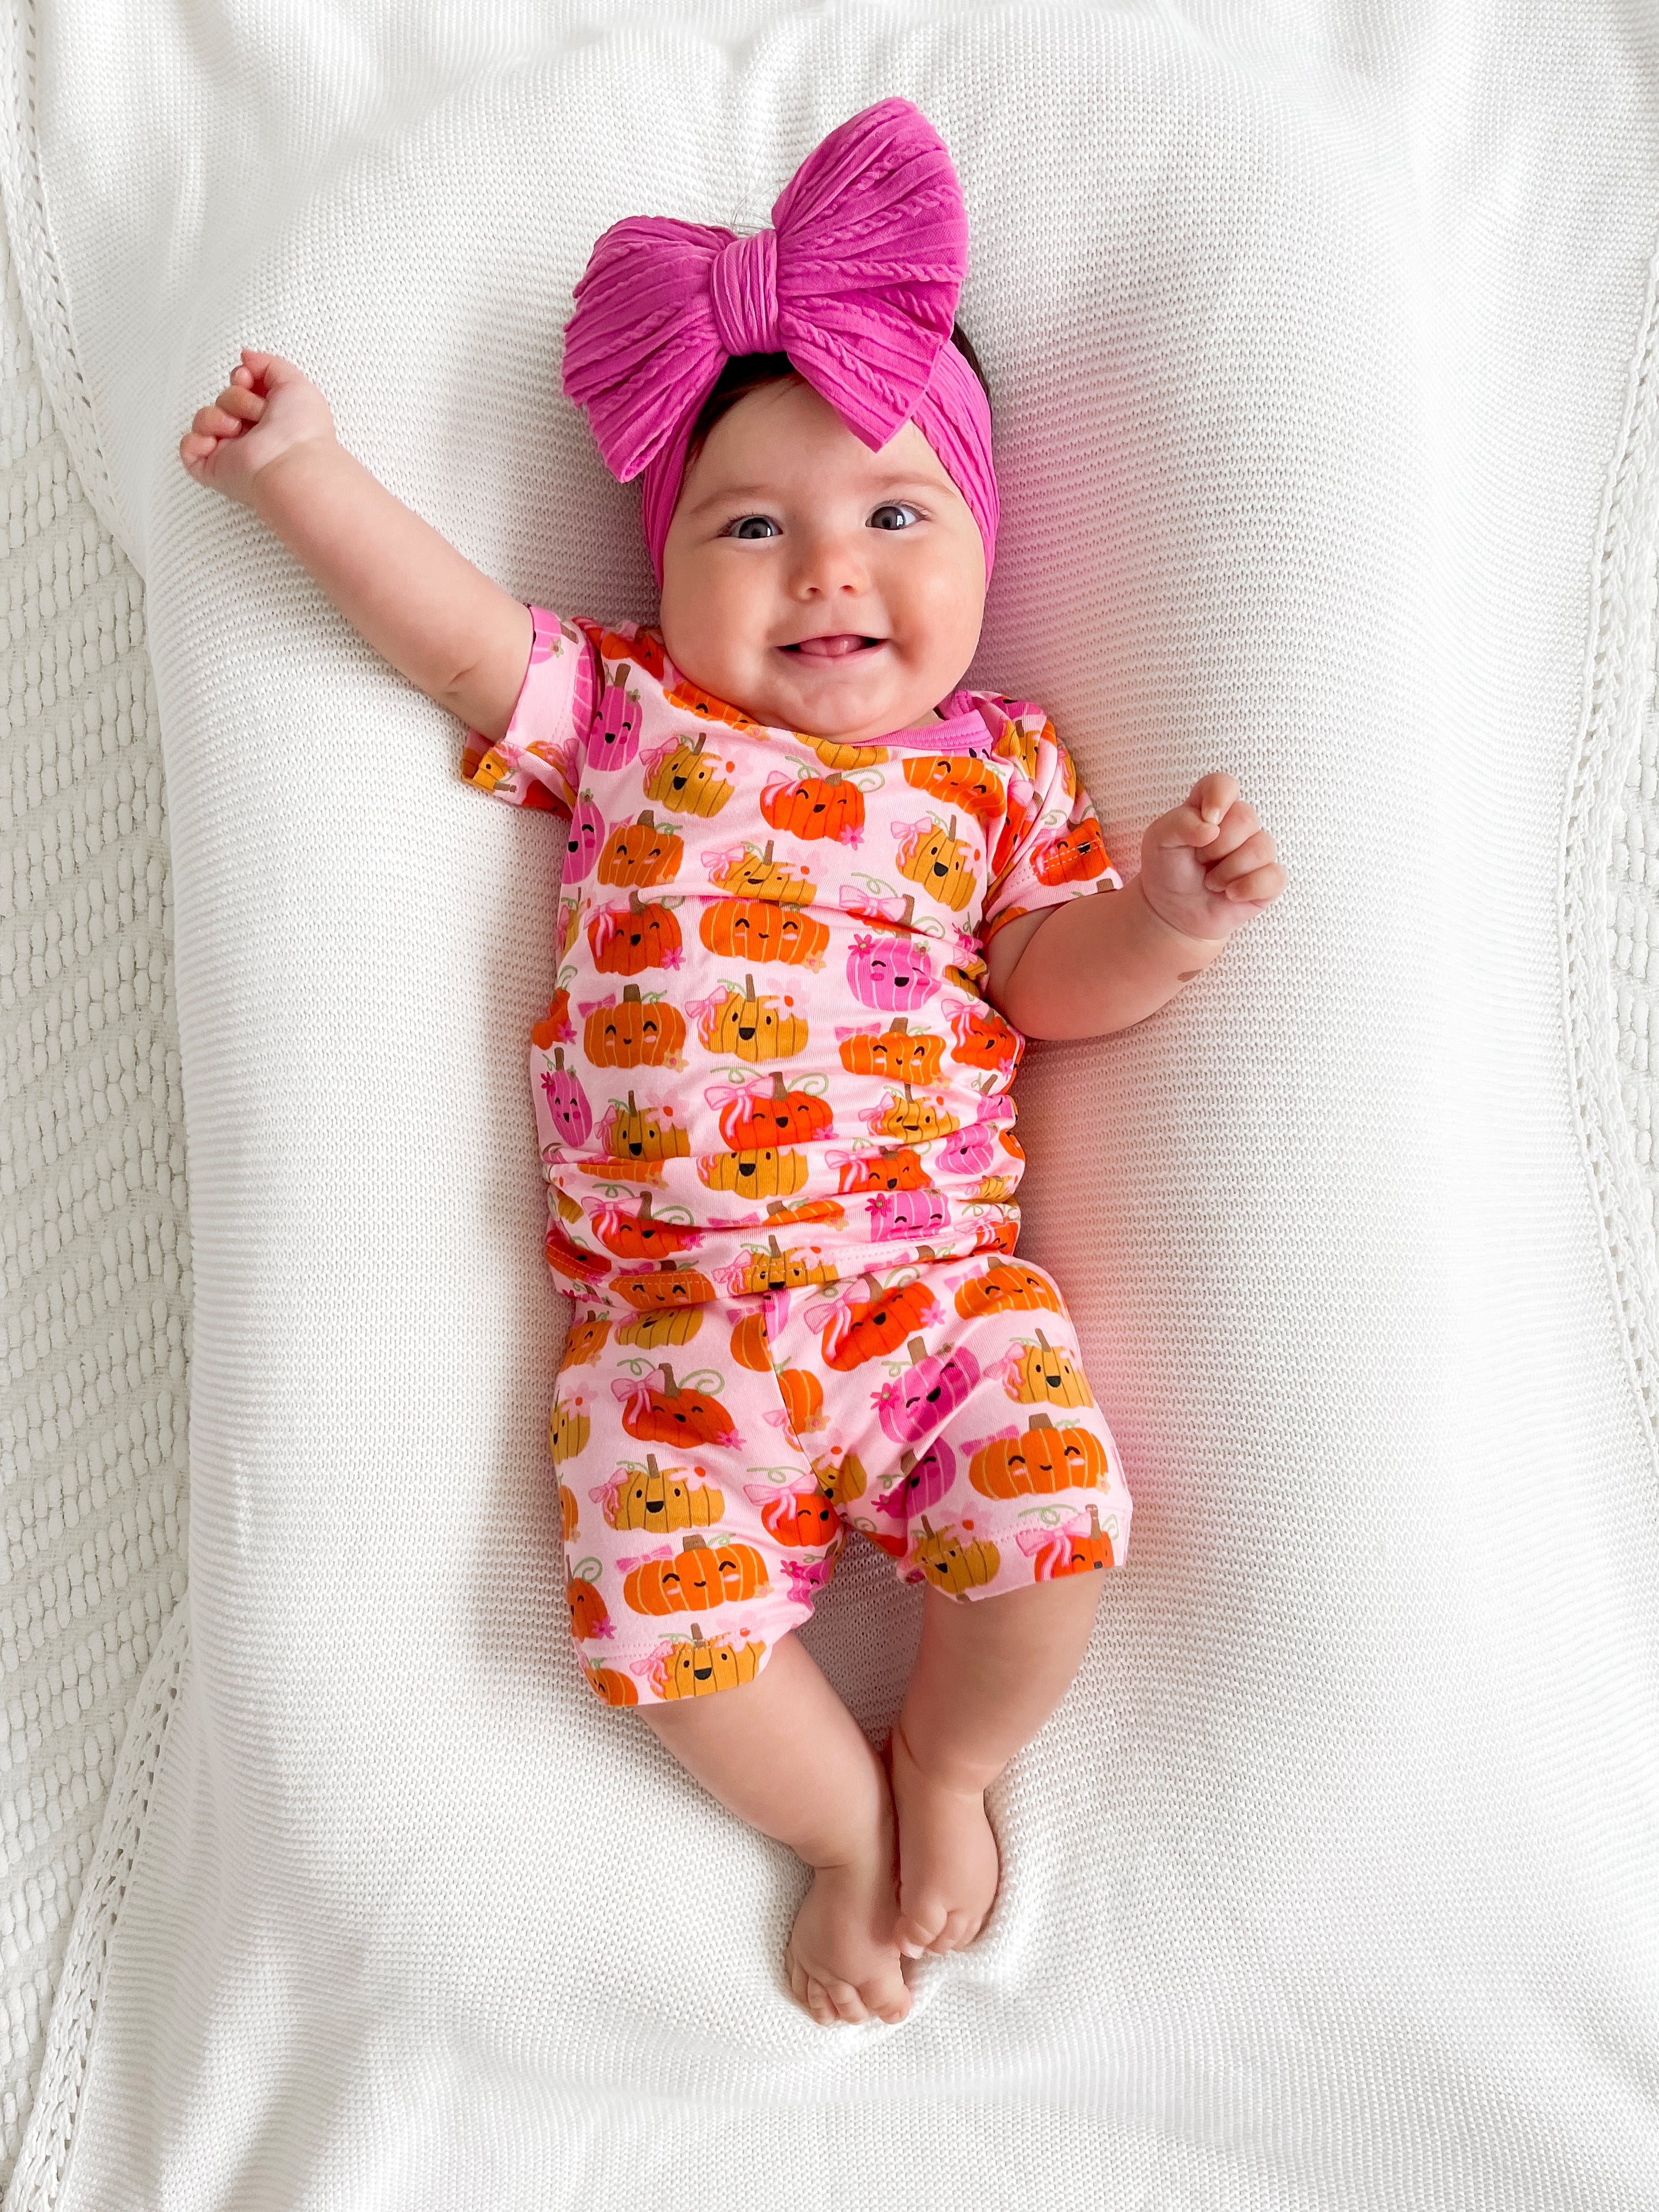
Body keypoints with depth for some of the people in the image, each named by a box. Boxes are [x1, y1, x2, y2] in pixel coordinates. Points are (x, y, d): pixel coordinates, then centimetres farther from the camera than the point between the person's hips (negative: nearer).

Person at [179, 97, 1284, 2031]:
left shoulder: (997, 763, 10)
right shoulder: (626, 718, 9)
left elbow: (1052, 979, 6)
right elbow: (467, 640, 1)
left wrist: (1165, 920, -12)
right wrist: (304, 471, -5)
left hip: (938, 1279, 1)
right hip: (671, 1318, 0)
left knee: (1047, 1525, -16)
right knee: (668, 1615, -11)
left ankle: (948, 1766, 19)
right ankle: (845, 1824, 22)